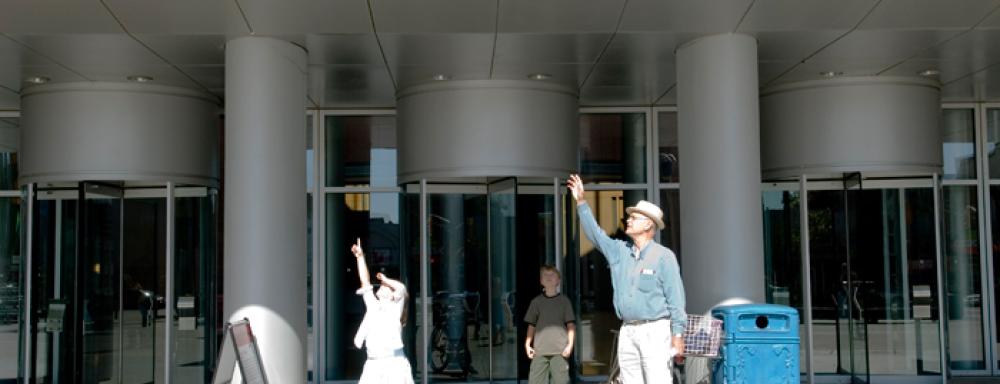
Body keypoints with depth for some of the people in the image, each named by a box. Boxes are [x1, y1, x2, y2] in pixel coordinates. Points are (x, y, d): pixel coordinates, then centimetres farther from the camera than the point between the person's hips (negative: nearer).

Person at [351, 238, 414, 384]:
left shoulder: (395, 307, 3)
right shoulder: (373, 306, 16)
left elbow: (402, 288, -15)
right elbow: (365, 282, 16)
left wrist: (386, 280, 3)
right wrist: (360, 256, 14)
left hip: (394, 362, -5)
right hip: (373, 364, 5)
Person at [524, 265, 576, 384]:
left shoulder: (564, 301, 7)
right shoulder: (536, 302, 11)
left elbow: (571, 325, 5)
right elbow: (531, 325, 14)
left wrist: (570, 345, -5)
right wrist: (527, 344, 5)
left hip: (560, 350, -1)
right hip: (539, 350, 2)